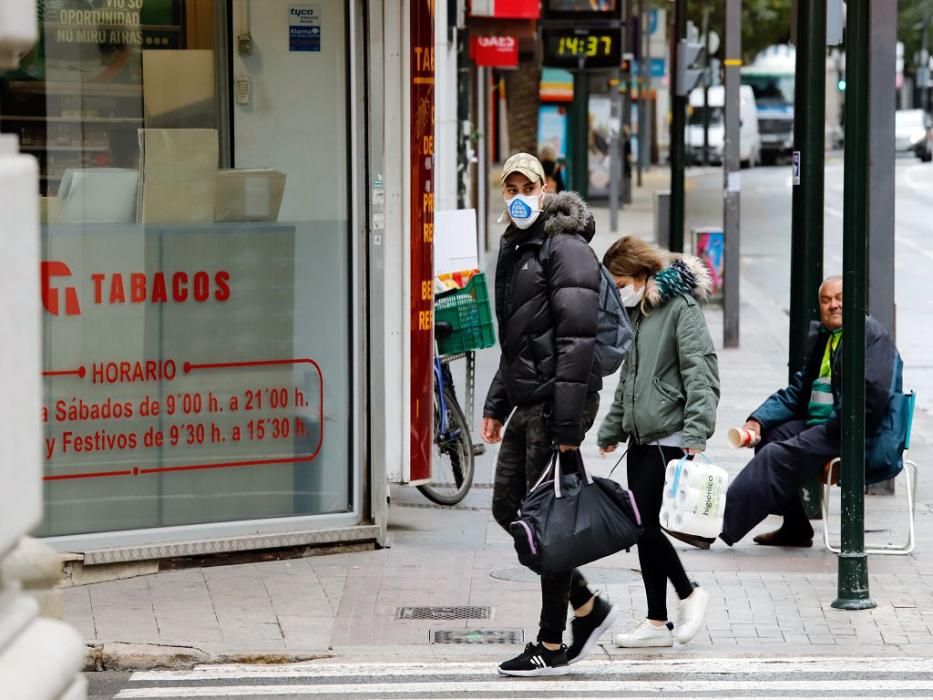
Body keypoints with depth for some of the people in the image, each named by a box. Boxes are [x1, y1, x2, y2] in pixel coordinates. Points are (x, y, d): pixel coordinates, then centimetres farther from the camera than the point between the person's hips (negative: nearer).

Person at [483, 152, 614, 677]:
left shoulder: (566, 248, -13)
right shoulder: (516, 249, 18)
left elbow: (576, 340, -20)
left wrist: (567, 423, -24)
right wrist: (497, 403, 22)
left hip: (557, 402, -10)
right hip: (527, 403, 10)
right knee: (508, 508, 12)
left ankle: (552, 647, 5)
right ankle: (589, 608, 22)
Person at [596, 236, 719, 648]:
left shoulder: (681, 308, -10)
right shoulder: (638, 313, 17)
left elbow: (700, 374, -17)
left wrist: (696, 435, -24)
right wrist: (611, 430, 27)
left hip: (670, 439, -9)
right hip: (641, 439, 9)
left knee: (645, 524, -11)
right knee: (643, 529, 7)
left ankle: (689, 594, 9)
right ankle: (657, 623, 11)